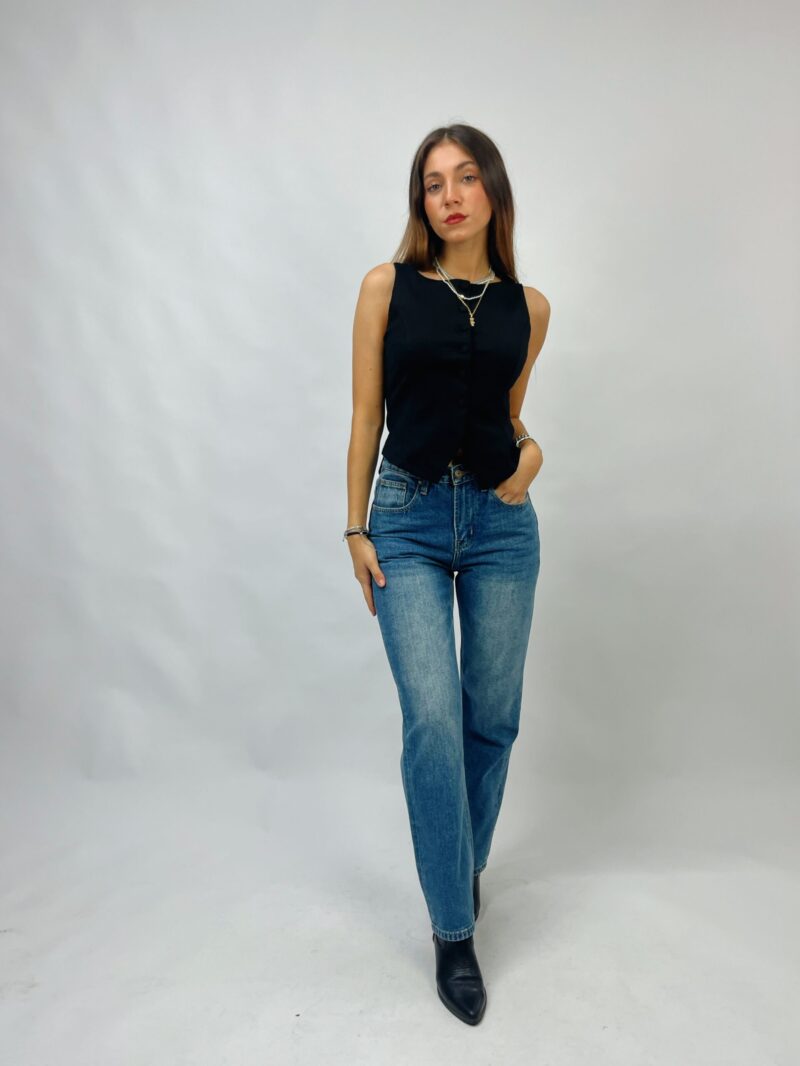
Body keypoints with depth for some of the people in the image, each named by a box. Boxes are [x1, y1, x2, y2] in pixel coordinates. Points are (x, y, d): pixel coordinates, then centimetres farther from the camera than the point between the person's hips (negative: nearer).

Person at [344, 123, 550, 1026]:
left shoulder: (528, 305, 7)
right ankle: (454, 930, 9)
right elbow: (367, 414, 1)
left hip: (501, 519, 3)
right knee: (433, 720, -9)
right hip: (409, 518, -2)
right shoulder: (387, 286, 1)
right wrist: (356, 528, -2)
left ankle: (466, 865, 37)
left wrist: (529, 451, -5)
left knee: (492, 717, 10)